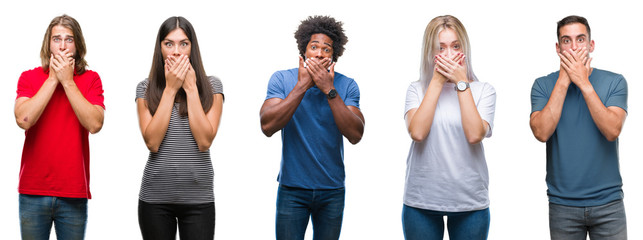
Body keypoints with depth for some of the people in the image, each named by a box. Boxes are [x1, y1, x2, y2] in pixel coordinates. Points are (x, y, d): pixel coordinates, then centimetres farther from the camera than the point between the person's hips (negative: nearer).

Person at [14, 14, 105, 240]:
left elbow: (95, 124, -13)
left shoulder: (91, 79, 3)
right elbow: (23, 119, -13)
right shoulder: (29, 77, 4)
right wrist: (53, 79, -9)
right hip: (33, 190, 0)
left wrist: (67, 81, -10)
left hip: (73, 193, 0)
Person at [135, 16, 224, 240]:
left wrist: (191, 88, -9)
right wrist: (170, 89, -9)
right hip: (155, 197, 1)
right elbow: (152, 142, -9)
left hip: (199, 197, 0)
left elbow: (204, 141, -9)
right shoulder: (146, 88, 4)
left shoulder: (211, 86, 2)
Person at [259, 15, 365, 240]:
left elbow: (355, 135, -15)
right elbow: (267, 126, -18)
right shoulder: (282, 79, -5)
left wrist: (329, 90, -20)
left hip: (332, 190, 1)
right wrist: (302, 85, -20)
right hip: (292, 189, -1)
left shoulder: (347, 85, -3)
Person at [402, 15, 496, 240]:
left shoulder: (483, 90, 2)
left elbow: (475, 135, -14)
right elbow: (417, 133, -14)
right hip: (421, 201, 0)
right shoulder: (417, 89, 3)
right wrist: (437, 81, -10)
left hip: (470, 203, 0)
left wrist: (461, 83, -11)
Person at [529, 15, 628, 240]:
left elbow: (612, 131, -15)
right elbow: (541, 132, -15)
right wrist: (564, 81, -15)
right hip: (562, 203, 0)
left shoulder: (614, 82, -1)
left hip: (608, 203, 0)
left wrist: (584, 83, -16)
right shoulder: (543, 85, 0)